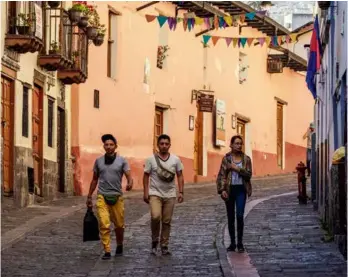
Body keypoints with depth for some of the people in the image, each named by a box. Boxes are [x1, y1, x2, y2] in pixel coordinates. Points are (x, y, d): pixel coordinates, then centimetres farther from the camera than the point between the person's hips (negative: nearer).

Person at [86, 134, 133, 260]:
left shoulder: (122, 161, 1)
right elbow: (95, 180, 15)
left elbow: (129, 176, -7)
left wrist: (130, 183, -31)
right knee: (104, 225, -10)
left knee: (119, 225, 9)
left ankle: (119, 246, 33)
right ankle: (107, 251, -6)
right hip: (102, 197, 0)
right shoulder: (98, 161, 7)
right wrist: (89, 196, 15)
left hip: (117, 196, 0)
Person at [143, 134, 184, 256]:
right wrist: (146, 192, -4)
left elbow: (180, 176, 7)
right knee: (156, 216, -22)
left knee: (167, 222, 5)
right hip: (155, 194, -2)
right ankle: (154, 241, -1)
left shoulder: (175, 160, 3)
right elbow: (146, 176, 3)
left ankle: (164, 246, 15)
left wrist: (181, 192, 0)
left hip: (170, 195, 2)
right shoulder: (151, 159, -2)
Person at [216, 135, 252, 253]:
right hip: (229, 189, 1)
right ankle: (232, 243, 15)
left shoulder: (246, 159, 3)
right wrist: (222, 189, -11)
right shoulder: (226, 158, 1)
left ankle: (240, 242, -2)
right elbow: (221, 175, -1)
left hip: (241, 190, -1)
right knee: (230, 217, 7)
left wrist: (237, 169, -15)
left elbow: (249, 174, -4)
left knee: (240, 215, -11)